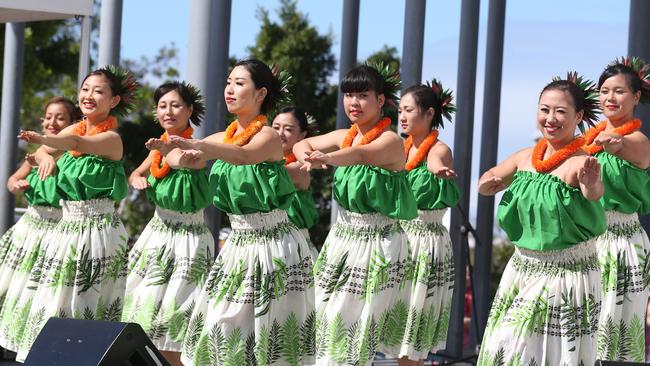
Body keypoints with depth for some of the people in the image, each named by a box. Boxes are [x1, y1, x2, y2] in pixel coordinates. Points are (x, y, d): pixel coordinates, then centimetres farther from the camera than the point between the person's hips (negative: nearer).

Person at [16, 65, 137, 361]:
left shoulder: (111, 138, -11)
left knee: (88, 303, -5)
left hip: (98, 228, -7)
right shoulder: (76, 128, 10)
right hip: (67, 226, 7)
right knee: (56, 302, 6)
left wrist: (44, 139, -48)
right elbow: (42, 153, 12)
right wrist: (46, 155, -13)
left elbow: (79, 143, -30)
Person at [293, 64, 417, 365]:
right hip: (340, 238, 7)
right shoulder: (344, 137, 8)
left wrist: (327, 157, -55)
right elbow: (302, 145, 19)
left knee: (355, 325, -7)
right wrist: (306, 156, -7)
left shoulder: (390, 141, -14)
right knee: (330, 320, 5)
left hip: (376, 244, -7)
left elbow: (362, 154, -34)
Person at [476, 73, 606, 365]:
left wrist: (592, 185, -59)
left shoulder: (580, 162, -15)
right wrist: (489, 182, -9)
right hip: (522, 268, 6)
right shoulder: (525, 157, 5)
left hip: (566, 273, -6)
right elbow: (484, 185, 14)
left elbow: (594, 192, -35)